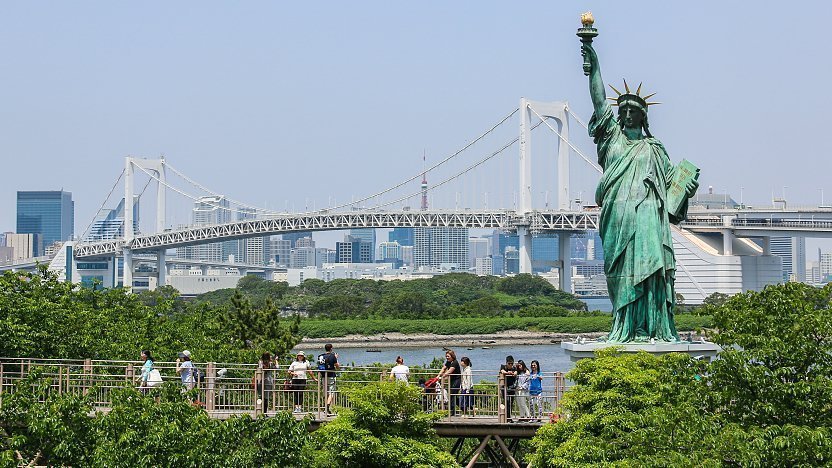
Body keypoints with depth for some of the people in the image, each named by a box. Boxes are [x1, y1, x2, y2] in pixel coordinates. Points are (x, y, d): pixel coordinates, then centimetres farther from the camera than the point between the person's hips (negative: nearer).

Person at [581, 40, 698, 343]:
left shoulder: (654, 149, 16)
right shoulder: (612, 136, 17)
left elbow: (671, 181, 15)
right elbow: (599, 100, 8)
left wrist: (686, 189, -6)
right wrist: (594, 66, 0)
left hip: (647, 215, -1)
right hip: (617, 215, 1)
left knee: (649, 268, -13)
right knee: (621, 272, -2)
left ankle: (654, 328, -16)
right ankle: (623, 329, -3)